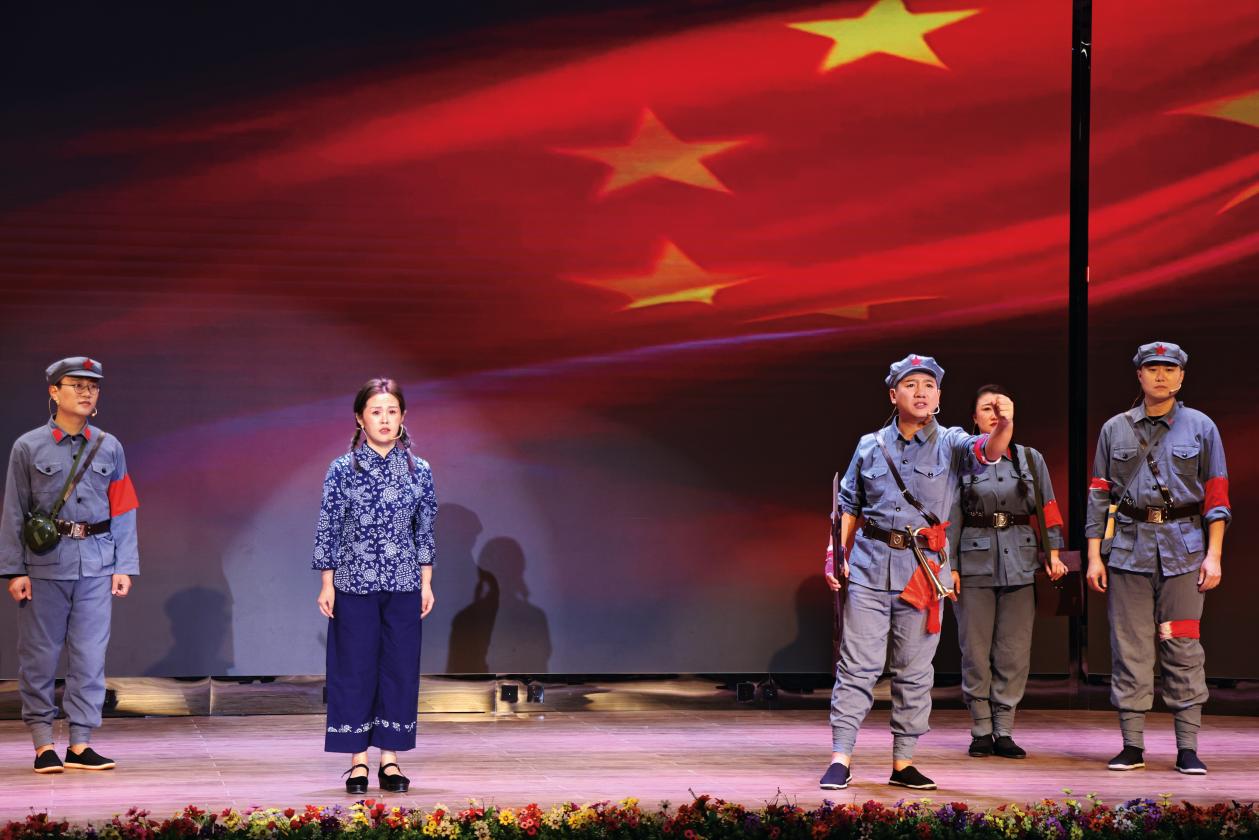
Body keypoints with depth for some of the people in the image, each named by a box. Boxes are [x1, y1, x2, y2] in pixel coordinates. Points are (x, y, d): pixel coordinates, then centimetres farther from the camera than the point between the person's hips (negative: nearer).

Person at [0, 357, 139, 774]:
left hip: (97, 564, 2)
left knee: (91, 653, 1)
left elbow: (123, 511, 10)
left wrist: (124, 567, 4)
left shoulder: (109, 448, 8)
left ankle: (80, 743, 8)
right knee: (40, 654, 2)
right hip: (45, 562, -2)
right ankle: (43, 744, 11)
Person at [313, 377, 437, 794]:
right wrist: (327, 583, -2)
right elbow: (328, 528, 0)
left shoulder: (419, 470, 3)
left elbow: (425, 529, 8)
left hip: (404, 587, 2)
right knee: (354, 670, 1)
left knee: (400, 669, 4)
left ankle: (390, 757, 13)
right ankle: (358, 760, 9)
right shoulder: (342, 470, -2)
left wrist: (426, 582, 6)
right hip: (354, 586, -2)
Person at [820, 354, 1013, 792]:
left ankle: (903, 762, 14)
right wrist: (836, 553, 2)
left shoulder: (951, 445, 2)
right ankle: (840, 759, 0)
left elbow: (987, 450, -20)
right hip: (870, 567, 0)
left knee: (914, 672, 6)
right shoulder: (870, 447, 7)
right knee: (857, 666, -2)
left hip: (925, 570, 0)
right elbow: (849, 507, 14)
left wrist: (1004, 425, -42)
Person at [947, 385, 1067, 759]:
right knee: (976, 651, 0)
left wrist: (1053, 553, 3)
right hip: (975, 563, -2)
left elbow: (1047, 510, 12)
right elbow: (950, 518, 2)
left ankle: (1004, 731, 8)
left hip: (1020, 562, 2)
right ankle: (981, 731, 9)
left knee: (1014, 651, 1)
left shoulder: (1031, 459, 10)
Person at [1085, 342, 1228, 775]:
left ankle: (1188, 748, 3)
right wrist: (1094, 556, 3)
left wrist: (1213, 555, -3)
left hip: (1183, 548, -1)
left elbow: (1216, 496, 5)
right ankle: (1132, 746, 7)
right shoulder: (1115, 430, 10)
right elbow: (1099, 495, 10)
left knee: (1183, 648, -2)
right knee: (1129, 648, 1)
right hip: (1128, 546, 1)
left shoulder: (1201, 428, 7)